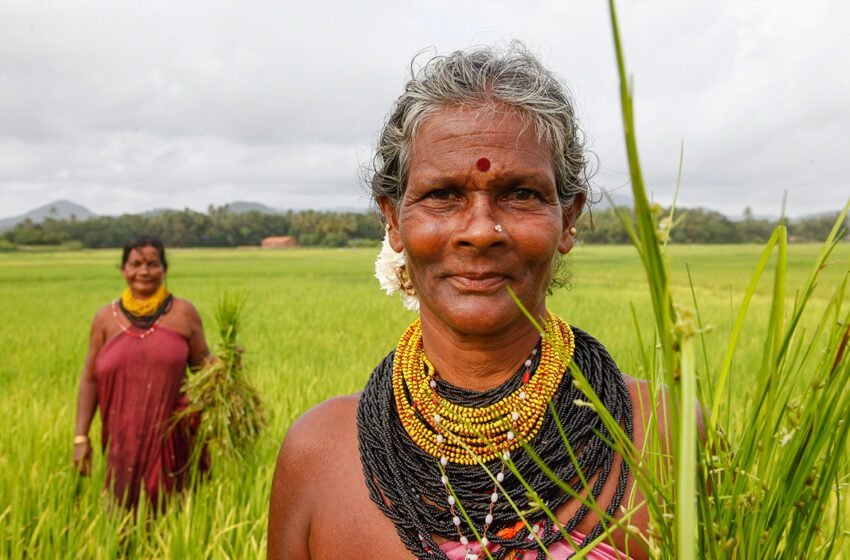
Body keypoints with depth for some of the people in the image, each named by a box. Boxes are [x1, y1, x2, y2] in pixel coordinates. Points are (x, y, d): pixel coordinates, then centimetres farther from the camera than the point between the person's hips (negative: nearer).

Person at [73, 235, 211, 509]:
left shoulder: (183, 313, 1)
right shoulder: (106, 317, 4)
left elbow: (203, 363, 4)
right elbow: (89, 380, 6)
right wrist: (81, 437, 2)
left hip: (173, 436, -1)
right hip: (124, 437, 1)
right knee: (126, 509, 10)